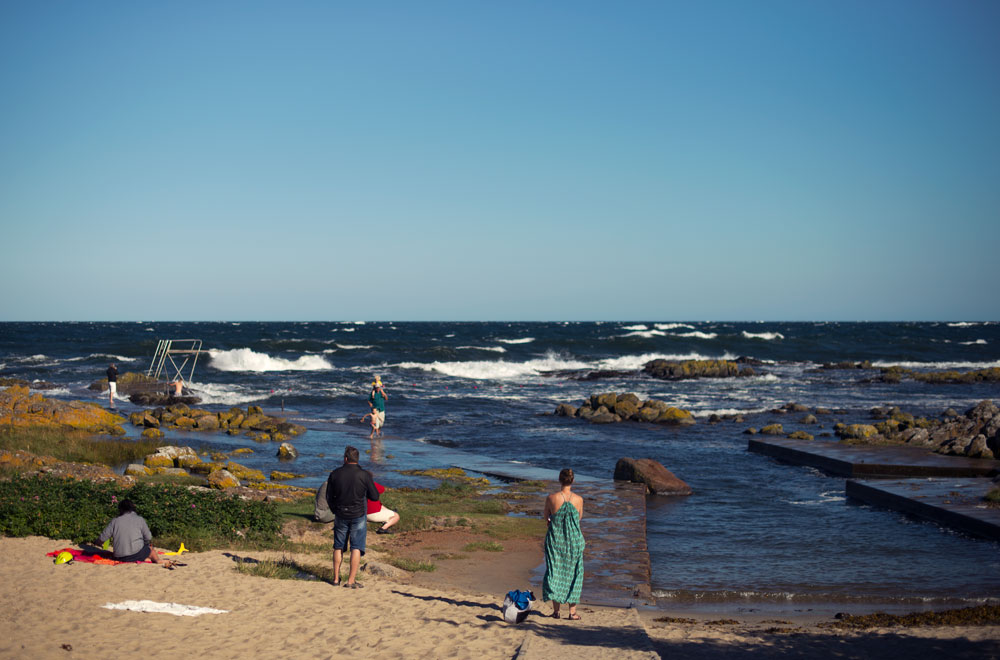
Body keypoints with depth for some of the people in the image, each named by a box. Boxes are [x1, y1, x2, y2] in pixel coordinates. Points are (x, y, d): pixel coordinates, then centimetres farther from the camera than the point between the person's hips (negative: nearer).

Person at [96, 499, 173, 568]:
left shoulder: (115, 521, 5)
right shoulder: (140, 519, 4)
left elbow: (101, 539, 6)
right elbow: (148, 538, 8)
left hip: (119, 558, 0)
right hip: (137, 554, 0)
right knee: (150, 549, 26)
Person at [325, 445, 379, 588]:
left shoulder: (335, 474, -3)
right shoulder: (364, 475, -11)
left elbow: (329, 497, 5)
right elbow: (375, 497, -6)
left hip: (340, 516, 3)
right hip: (358, 516, -3)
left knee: (338, 547, 16)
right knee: (356, 548, 1)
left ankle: (336, 578, 20)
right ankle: (351, 581, -3)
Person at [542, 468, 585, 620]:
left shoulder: (551, 498, -10)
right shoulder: (579, 499, -7)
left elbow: (546, 518, 4)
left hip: (555, 539, 0)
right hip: (573, 540, 0)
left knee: (554, 573, 10)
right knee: (573, 573, 10)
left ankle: (556, 610, 11)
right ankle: (572, 611, 12)